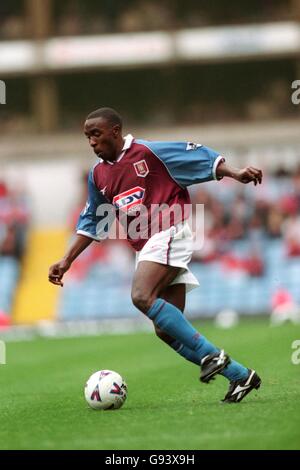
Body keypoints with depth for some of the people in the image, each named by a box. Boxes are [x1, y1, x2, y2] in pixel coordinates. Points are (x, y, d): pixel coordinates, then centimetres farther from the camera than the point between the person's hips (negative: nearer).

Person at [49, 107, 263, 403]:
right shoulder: (98, 175, 15)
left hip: (169, 234, -8)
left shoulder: (148, 152, -6)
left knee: (142, 296, -29)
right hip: (145, 248, 8)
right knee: (167, 330, 0)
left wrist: (234, 174, -14)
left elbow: (197, 156, -4)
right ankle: (240, 375, 7)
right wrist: (67, 260, 18)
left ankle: (211, 354, -24)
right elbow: (91, 223, 23)